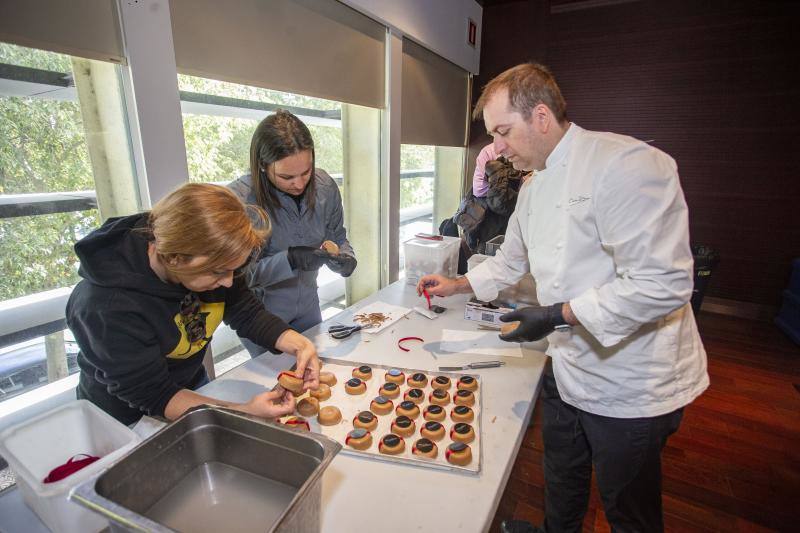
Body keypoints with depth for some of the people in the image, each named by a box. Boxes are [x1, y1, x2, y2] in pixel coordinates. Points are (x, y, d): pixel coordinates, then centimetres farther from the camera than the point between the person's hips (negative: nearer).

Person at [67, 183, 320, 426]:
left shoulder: (211, 259, -21)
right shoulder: (107, 306, -35)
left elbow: (247, 312, -10)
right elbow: (154, 397, -28)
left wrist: (297, 343, -27)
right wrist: (244, 411, -38)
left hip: (192, 385, 5)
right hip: (127, 419, -4)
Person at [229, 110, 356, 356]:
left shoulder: (325, 186, -13)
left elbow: (337, 238, 1)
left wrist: (345, 258, -20)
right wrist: (289, 259, -35)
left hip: (307, 305, 4)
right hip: (260, 316, -4)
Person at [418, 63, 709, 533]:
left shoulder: (626, 164, -23)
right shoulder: (535, 187, 6)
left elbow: (663, 282, -28)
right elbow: (511, 260, 18)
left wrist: (559, 315, -26)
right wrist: (457, 285, 13)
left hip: (629, 385, -7)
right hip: (568, 371, 8)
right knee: (562, 478, 28)